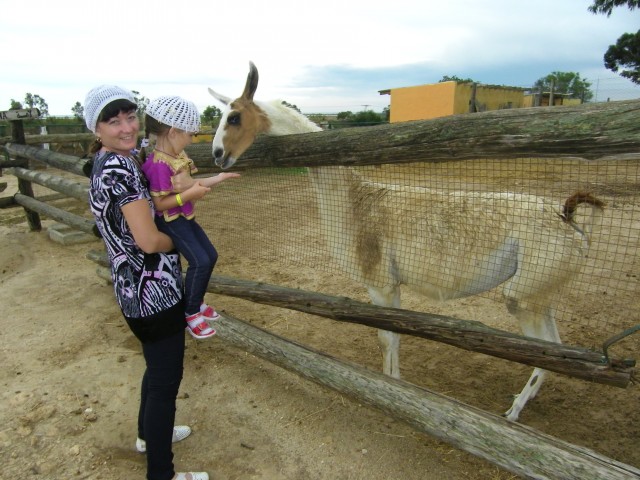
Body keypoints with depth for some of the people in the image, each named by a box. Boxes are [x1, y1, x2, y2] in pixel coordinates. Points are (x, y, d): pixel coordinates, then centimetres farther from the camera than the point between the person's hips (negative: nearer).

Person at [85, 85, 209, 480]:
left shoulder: (104, 164, 9)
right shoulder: (121, 166, -21)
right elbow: (149, 240, -25)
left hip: (134, 289, 10)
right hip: (155, 292, -10)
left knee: (158, 366, 28)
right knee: (166, 379, 6)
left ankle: (149, 434, 51)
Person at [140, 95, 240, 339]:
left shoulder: (177, 155, 3)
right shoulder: (159, 164, -25)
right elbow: (159, 203, -24)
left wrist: (216, 179, 10)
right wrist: (188, 195, -30)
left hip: (185, 217, 10)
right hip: (170, 220, -10)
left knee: (211, 255, 13)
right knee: (200, 261, -15)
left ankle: (198, 302, 31)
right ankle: (190, 314, 5)